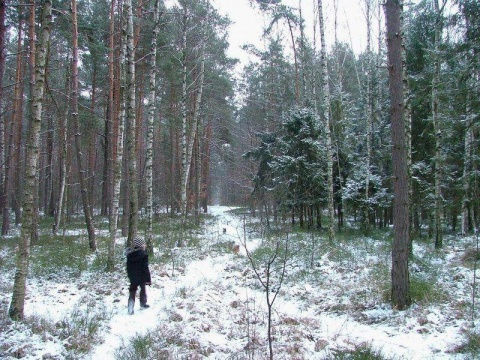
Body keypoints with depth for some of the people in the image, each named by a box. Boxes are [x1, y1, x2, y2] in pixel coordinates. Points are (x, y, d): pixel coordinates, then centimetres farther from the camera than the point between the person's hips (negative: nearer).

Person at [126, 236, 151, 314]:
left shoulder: (129, 254, -3)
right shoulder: (143, 255, -20)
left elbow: (128, 267, 6)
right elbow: (145, 268, -19)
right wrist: (148, 279, -11)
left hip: (132, 277, 4)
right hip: (142, 277, -4)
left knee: (132, 291, 11)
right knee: (143, 290, 19)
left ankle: (130, 308, 1)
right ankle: (143, 304, 33)